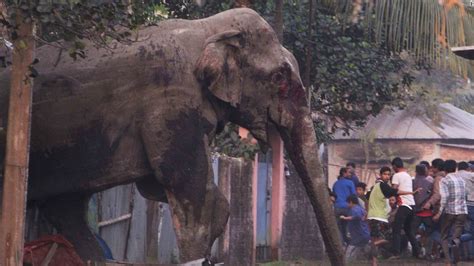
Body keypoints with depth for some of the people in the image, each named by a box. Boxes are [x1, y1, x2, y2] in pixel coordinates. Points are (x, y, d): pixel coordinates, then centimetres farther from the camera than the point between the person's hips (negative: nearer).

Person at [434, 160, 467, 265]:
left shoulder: (444, 180, -5)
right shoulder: (461, 180, 14)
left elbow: (444, 196, -16)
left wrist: (439, 212, -17)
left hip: (449, 211, -4)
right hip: (462, 211, 4)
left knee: (444, 237, 8)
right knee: (457, 235, 6)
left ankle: (448, 261, -4)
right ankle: (456, 241, -28)